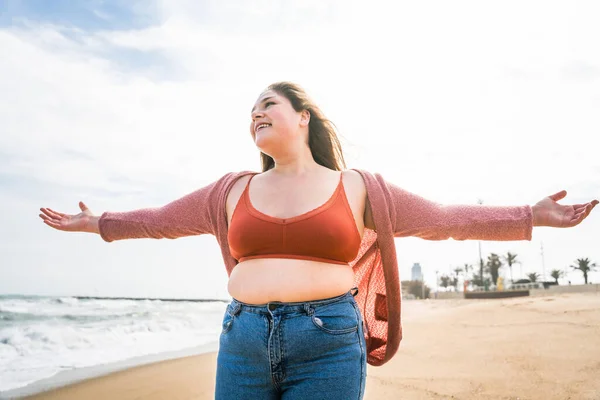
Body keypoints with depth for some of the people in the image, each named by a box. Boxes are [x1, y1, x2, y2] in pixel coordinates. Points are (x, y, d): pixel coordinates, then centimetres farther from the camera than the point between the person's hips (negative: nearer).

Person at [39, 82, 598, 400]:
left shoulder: (355, 187, 4)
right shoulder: (234, 190, 11)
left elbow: (444, 219, 5)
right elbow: (162, 219, 21)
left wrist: (530, 217, 1)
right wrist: (98, 223, 27)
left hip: (328, 347, -2)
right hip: (242, 345, 3)